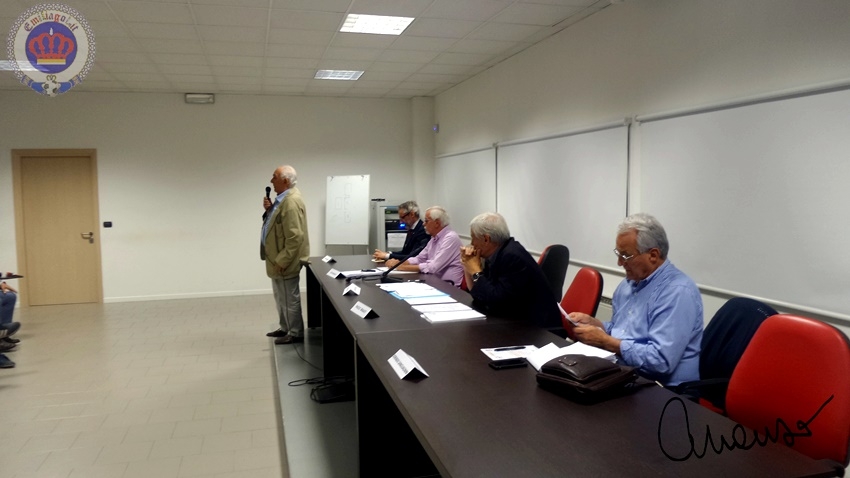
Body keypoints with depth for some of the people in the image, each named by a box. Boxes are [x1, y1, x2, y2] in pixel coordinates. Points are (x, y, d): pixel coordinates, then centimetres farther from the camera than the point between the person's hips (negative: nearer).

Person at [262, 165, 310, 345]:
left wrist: (282, 261, -23)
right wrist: (269, 209, 2)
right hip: (278, 259, 10)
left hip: (285, 262, -10)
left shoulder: (291, 202, -24)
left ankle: (295, 334, 17)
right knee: (281, 298, 21)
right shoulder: (284, 198, 9)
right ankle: (286, 328, 36)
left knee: (289, 299, 3)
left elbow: (295, 237, -27)